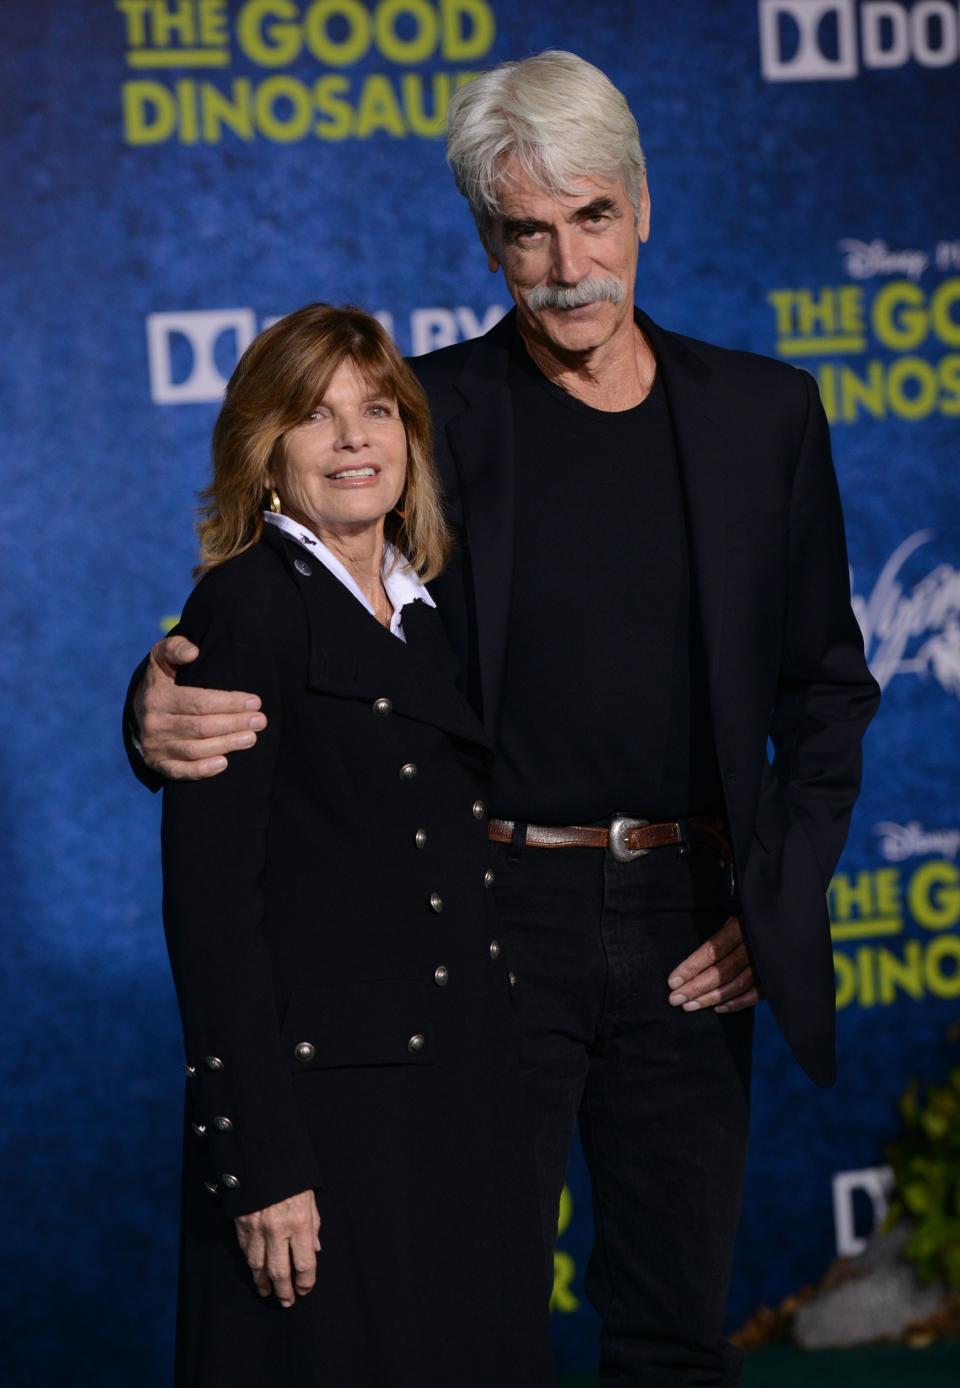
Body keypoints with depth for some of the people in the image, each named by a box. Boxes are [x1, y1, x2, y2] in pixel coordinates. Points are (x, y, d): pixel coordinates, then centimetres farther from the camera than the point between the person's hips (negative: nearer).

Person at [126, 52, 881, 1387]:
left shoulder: (760, 412, 5)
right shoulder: (421, 416, -3)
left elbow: (826, 685, 12)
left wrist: (779, 904, 2)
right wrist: (165, 710, -28)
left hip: (691, 932, 3)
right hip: (498, 917, -3)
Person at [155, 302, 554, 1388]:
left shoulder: (429, 615, 14)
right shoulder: (246, 609, -8)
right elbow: (207, 900, -14)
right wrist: (261, 1164, -19)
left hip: (467, 1107, 7)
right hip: (328, 1116, -7)